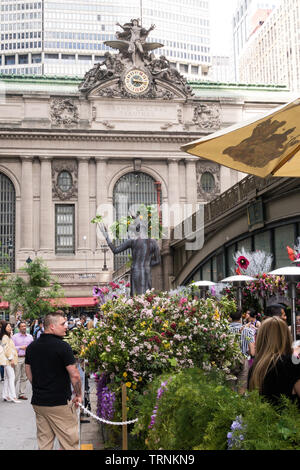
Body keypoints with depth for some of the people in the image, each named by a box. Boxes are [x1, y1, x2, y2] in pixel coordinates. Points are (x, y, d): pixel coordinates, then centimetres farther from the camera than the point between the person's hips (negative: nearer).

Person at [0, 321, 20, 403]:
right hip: (8, 360, -10)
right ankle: (13, 396, -11)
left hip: (9, 360, 10)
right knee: (11, 377, -10)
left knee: (7, 378, 10)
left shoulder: (9, 336, 17)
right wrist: (11, 359, -18)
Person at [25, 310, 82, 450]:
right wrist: (78, 394, 0)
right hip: (60, 403, -7)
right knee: (69, 443, 2)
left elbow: (29, 374, 13)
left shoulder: (31, 347, 6)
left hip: (38, 401, 7)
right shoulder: (62, 346, -15)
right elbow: (74, 375, -14)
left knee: (44, 442, 15)